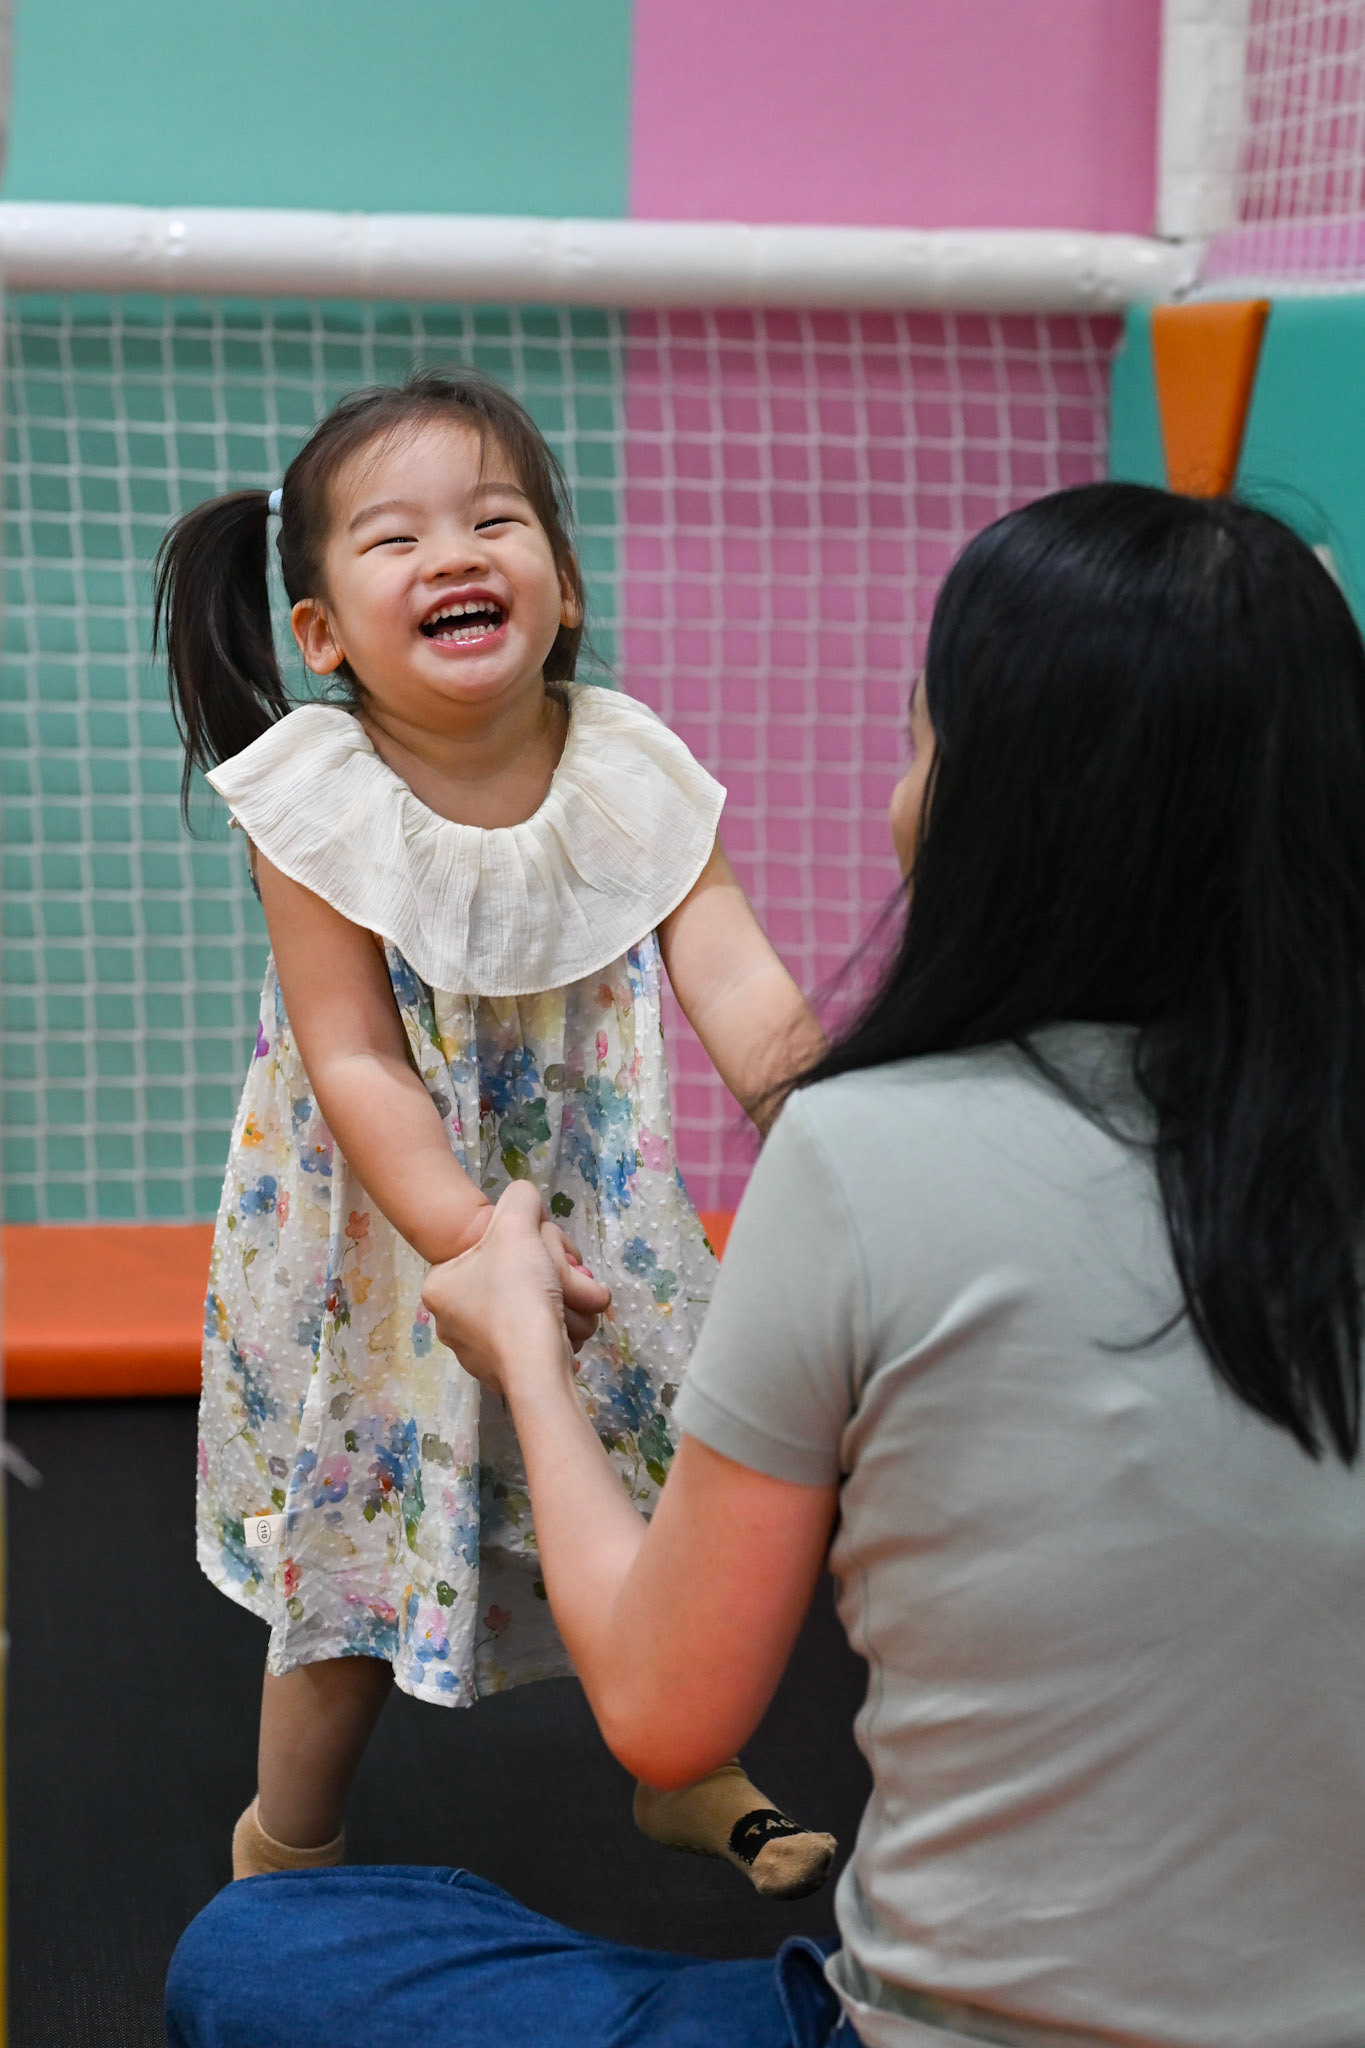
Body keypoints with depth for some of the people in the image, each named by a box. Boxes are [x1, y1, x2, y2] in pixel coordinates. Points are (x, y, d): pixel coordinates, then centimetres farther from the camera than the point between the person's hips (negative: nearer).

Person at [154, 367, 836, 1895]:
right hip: (376, 1244, -3)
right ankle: (287, 1846, 34)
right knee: (355, 1548, 8)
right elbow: (355, 1065, -24)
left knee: (664, 1514, 16)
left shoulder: (626, 771, -12)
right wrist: (472, 1236, -37)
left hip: (598, 1218, 3)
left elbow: (728, 969, -19)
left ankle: (686, 1772, 45)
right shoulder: (319, 806, -21)